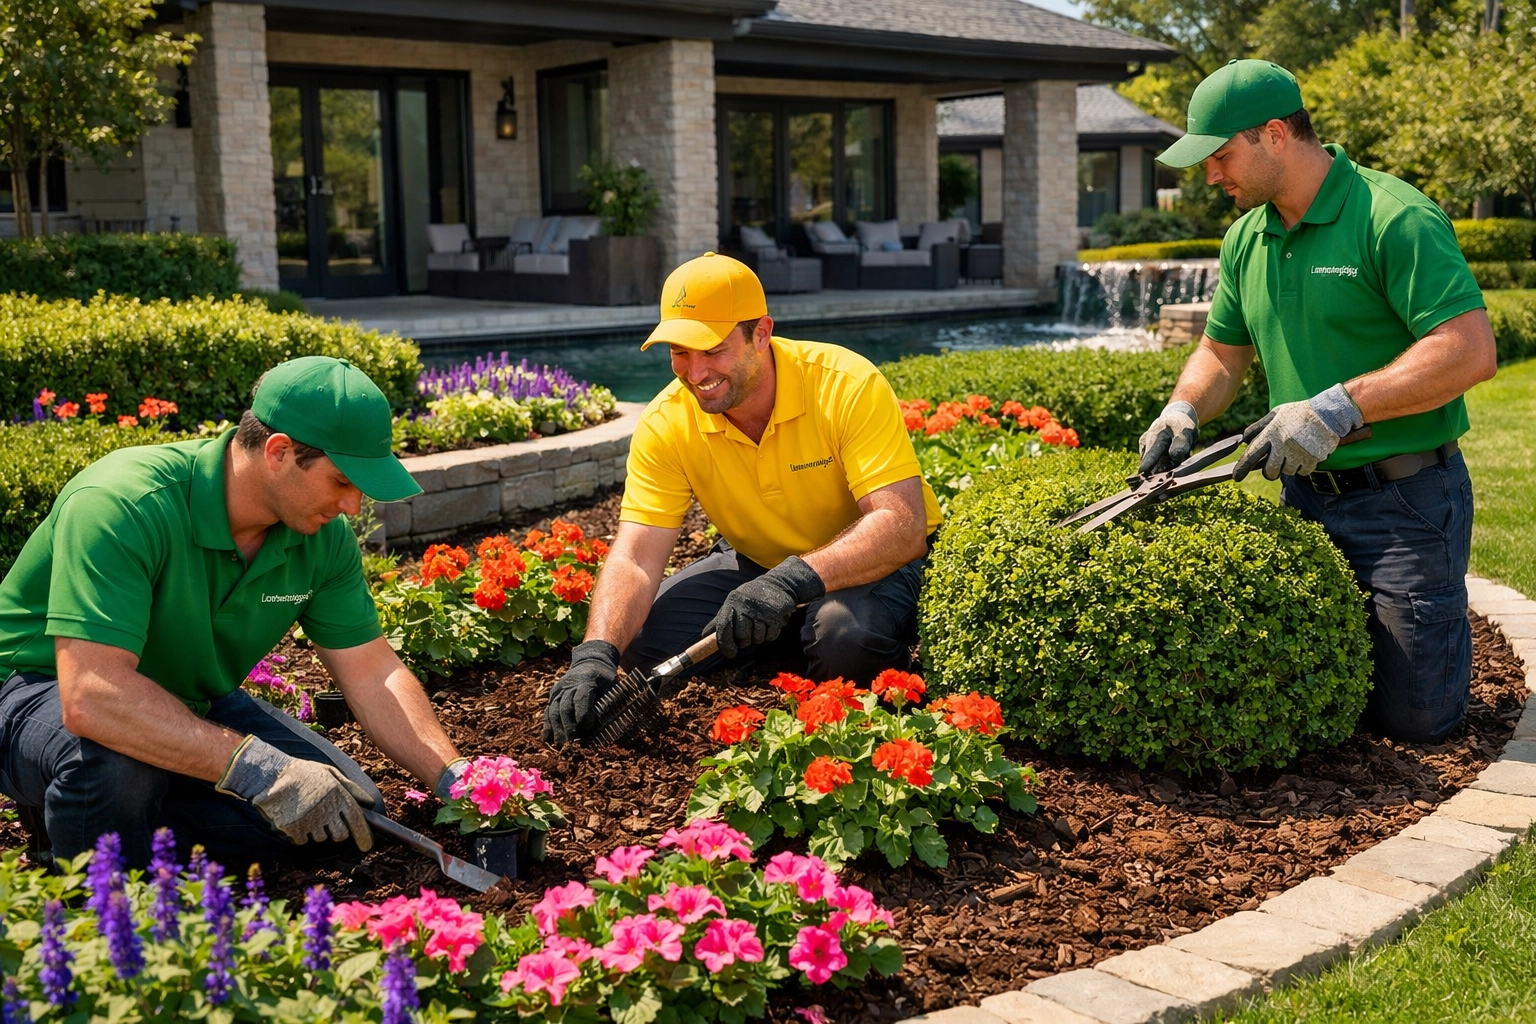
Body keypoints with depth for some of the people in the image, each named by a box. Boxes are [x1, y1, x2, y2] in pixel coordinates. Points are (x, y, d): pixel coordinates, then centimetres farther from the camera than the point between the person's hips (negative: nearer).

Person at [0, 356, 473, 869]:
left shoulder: (324, 537, -12)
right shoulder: (124, 504, -33)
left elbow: (373, 676, -5)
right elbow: (90, 698, -42)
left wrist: (458, 782, -16)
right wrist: (258, 768, -46)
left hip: (191, 702, 6)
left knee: (353, 816, -9)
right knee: (114, 758, -40)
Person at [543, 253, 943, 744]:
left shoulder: (847, 384, -27)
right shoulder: (666, 424, -16)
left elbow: (903, 525, -34)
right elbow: (635, 558, -21)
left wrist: (796, 579, -47)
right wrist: (597, 653, -39)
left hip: (872, 563, -4)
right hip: (754, 564, 4)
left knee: (848, 635, -37)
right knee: (642, 639, -16)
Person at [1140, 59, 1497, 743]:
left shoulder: (1396, 218, -17)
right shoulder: (1246, 239, 7)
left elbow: (1470, 350, -25)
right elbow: (1223, 352, 19)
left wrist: (1339, 407, -29)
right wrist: (1182, 411, -2)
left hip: (1405, 502, -6)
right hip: (1304, 496, 7)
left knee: (1413, 717, -1)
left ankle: (1442, 619, 29)